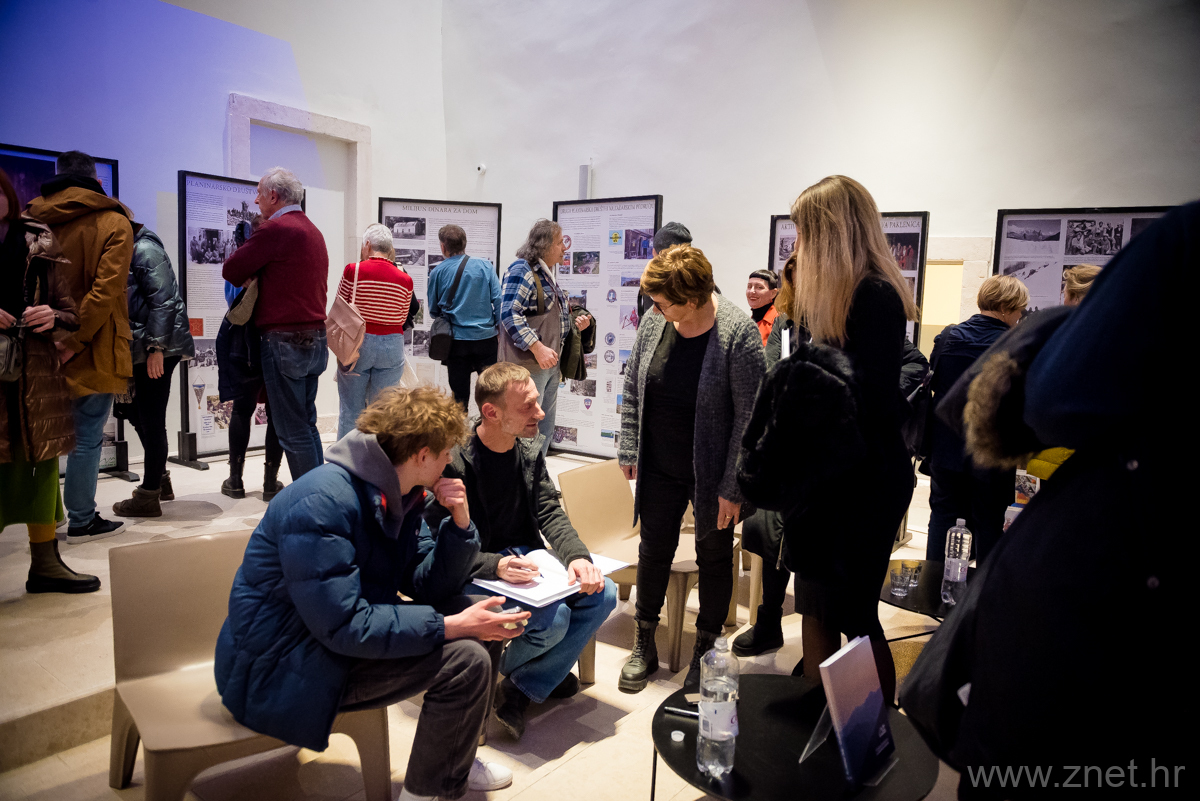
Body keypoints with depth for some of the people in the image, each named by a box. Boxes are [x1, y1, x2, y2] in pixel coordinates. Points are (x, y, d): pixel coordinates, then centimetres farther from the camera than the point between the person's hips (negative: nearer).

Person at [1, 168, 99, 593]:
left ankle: (45, 563, 21)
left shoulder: (40, 244, 8)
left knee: (42, 463, 9)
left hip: (37, 374, 3)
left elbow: (70, 312, 10)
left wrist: (52, 318, -12)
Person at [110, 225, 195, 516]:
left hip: (157, 350, -10)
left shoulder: (144, 249, -12)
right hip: (138, 350, 10)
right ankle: (160, 479, 29)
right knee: (134, 411, 16)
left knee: (151, 419, -3)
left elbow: (164, 300, -19)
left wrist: (156, 347, -21)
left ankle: (149, 496, 6)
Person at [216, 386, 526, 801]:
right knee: (465, 659, -21)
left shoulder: (398, 496, 1)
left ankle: (454, 757, 22)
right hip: (281, 666, -9)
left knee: (479, 617, 4)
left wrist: (459, 523, -13)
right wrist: (451, 626, -28)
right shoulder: (322, 503, -27)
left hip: (340, 632, 10)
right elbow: (344, 625, -31)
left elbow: (427, 587, 2)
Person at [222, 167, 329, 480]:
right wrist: (257, 277, 6)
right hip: (316, 339, 9)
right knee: (307, 424, 16)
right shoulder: (313, 230, 16)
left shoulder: (275, 228, -12)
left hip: (286, 340, -9)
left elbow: (231, 270, -8)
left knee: (293, 431, -2)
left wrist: (248, 279, 11)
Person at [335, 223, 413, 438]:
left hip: (357, 343, -2)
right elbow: (402, 319, 6)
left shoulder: (353, 270, -7)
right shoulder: (405, 279, -2)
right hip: (392, 345, 2)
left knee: (350, 410, 8)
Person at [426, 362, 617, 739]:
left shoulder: (530, 454, 4)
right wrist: (496, 566, -34)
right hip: (476, 576, -7)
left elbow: (551, 516, -1)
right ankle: (512, 667, 9)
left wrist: (578, 556, -21)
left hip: (525, 562, 7)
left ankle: (524, 689, 0)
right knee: (553, 617, -28)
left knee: (603, 593, -11)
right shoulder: (454, 462, -19)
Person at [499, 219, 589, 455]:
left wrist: (575, 323, 8)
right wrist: (538, 348, -26)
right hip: (527, 365, -9)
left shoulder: (548, 275, 17)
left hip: (550, 364, 10)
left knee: (545, 431, 15)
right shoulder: (522, 270, -11)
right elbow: (509, 313, -21)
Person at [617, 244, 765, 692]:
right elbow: (633, 390, 6)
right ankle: (644, 646, 32)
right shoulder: (654, 322, -5)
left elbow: (748, 416, -18)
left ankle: (706, 651, 32)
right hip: (660, 470, 4)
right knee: (654, 549, 14)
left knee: (714, 557, 13)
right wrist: (628, 450, 5)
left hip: (711, 476, -4)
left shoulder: (738, 333, -21)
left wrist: (732, 487, -16)